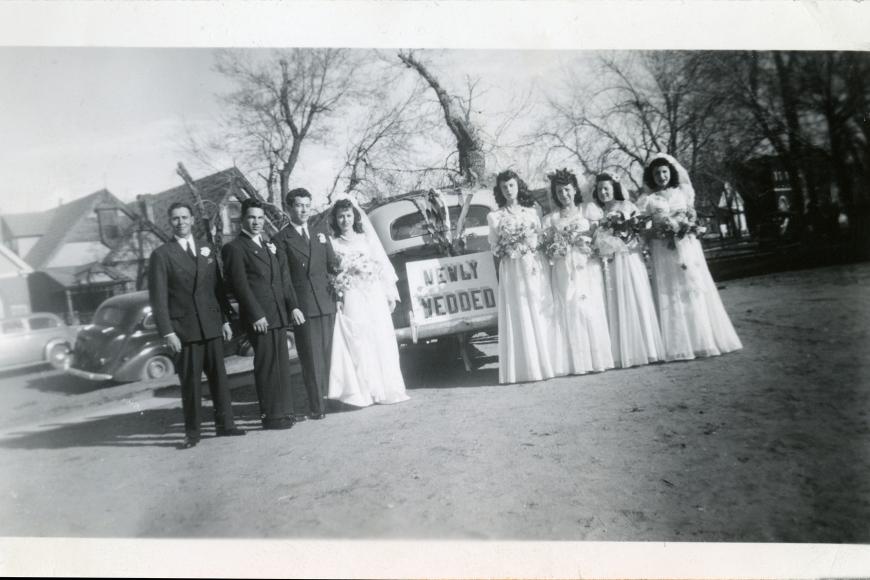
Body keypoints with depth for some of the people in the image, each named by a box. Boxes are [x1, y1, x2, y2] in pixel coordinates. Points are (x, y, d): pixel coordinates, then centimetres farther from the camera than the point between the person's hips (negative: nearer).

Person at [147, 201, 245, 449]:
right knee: (190, 382, 2)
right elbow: (158, 297, -5)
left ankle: (224, 424, 17)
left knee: (219, 376, 6)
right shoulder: (161, 255, -1)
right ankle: (192, 433, 12)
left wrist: (225, 319, 8)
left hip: (212, 324, 4)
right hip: (184, 328, -4)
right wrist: (168, 332, -10)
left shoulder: (207, 250, 12)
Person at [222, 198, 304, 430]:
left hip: (278, 315, 7)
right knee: (267, 367, -3)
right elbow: (240, 285, -10)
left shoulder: (270, 246, 20)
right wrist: (256, 315, -15)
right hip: (259, 317, -7)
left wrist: (292, 306, 7)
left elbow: (284, 279, 17)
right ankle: (271, 416, 5)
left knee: (281, 365, 10)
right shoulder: (234, 248, -3)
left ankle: (283, 411, 19)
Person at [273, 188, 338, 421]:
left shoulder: (320, 231, 16)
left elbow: (331, 263, 16)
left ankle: (322, 399, 18)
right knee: (311, 358, -3)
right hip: (302, 306, -5)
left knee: (325, 356, 9)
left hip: (326, 302, 5)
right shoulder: (282, 238, 0)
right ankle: (317, 406, 3)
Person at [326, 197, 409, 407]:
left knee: (382, 342, 1)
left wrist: (390, 295, 5)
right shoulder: (332, 243, 5)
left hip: (374, 297, 2)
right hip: (351, 301, -2)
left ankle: (386, 389, 10)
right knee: (357, 345, -4)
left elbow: (383, 265, 10)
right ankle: (363, 391, 2)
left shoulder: (367, 238, 12)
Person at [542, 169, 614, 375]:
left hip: (586, 269, 0)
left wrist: (585, 245, -8)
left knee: (591, 311, -4)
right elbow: (547, 245, 8)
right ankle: (577, 363, -1)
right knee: (569, 313, -4)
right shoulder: (551, 218, 12)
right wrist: (557, 249, -10)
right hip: (563, 271, 0)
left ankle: (597, 359, 2)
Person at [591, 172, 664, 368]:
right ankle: (623, 354, 3)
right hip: (610, 263, 2)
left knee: (637, 301, -3)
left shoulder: (627, 206, 6)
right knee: (616, 306, -1)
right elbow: (597, 241, 13)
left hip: (630, 259, -2)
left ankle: (644, 349, 4)